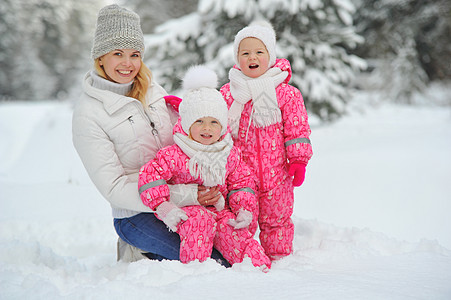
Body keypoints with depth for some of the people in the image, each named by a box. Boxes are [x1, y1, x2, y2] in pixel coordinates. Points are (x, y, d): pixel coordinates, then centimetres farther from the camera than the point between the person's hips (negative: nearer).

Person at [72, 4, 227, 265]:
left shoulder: (153, 91, 6)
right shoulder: (88, 113, -11)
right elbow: (114, 188, -17)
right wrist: (188, 196, -25)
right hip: (138, 214, -6)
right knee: (218, 262, -19)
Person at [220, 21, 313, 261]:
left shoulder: (285, 93, -2)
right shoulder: (228, 93, 4)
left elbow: (297, 129, -1)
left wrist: (298, 160, -4)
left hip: (276, 172, -1)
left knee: (276, 219, 10)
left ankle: (279, 259, 25)